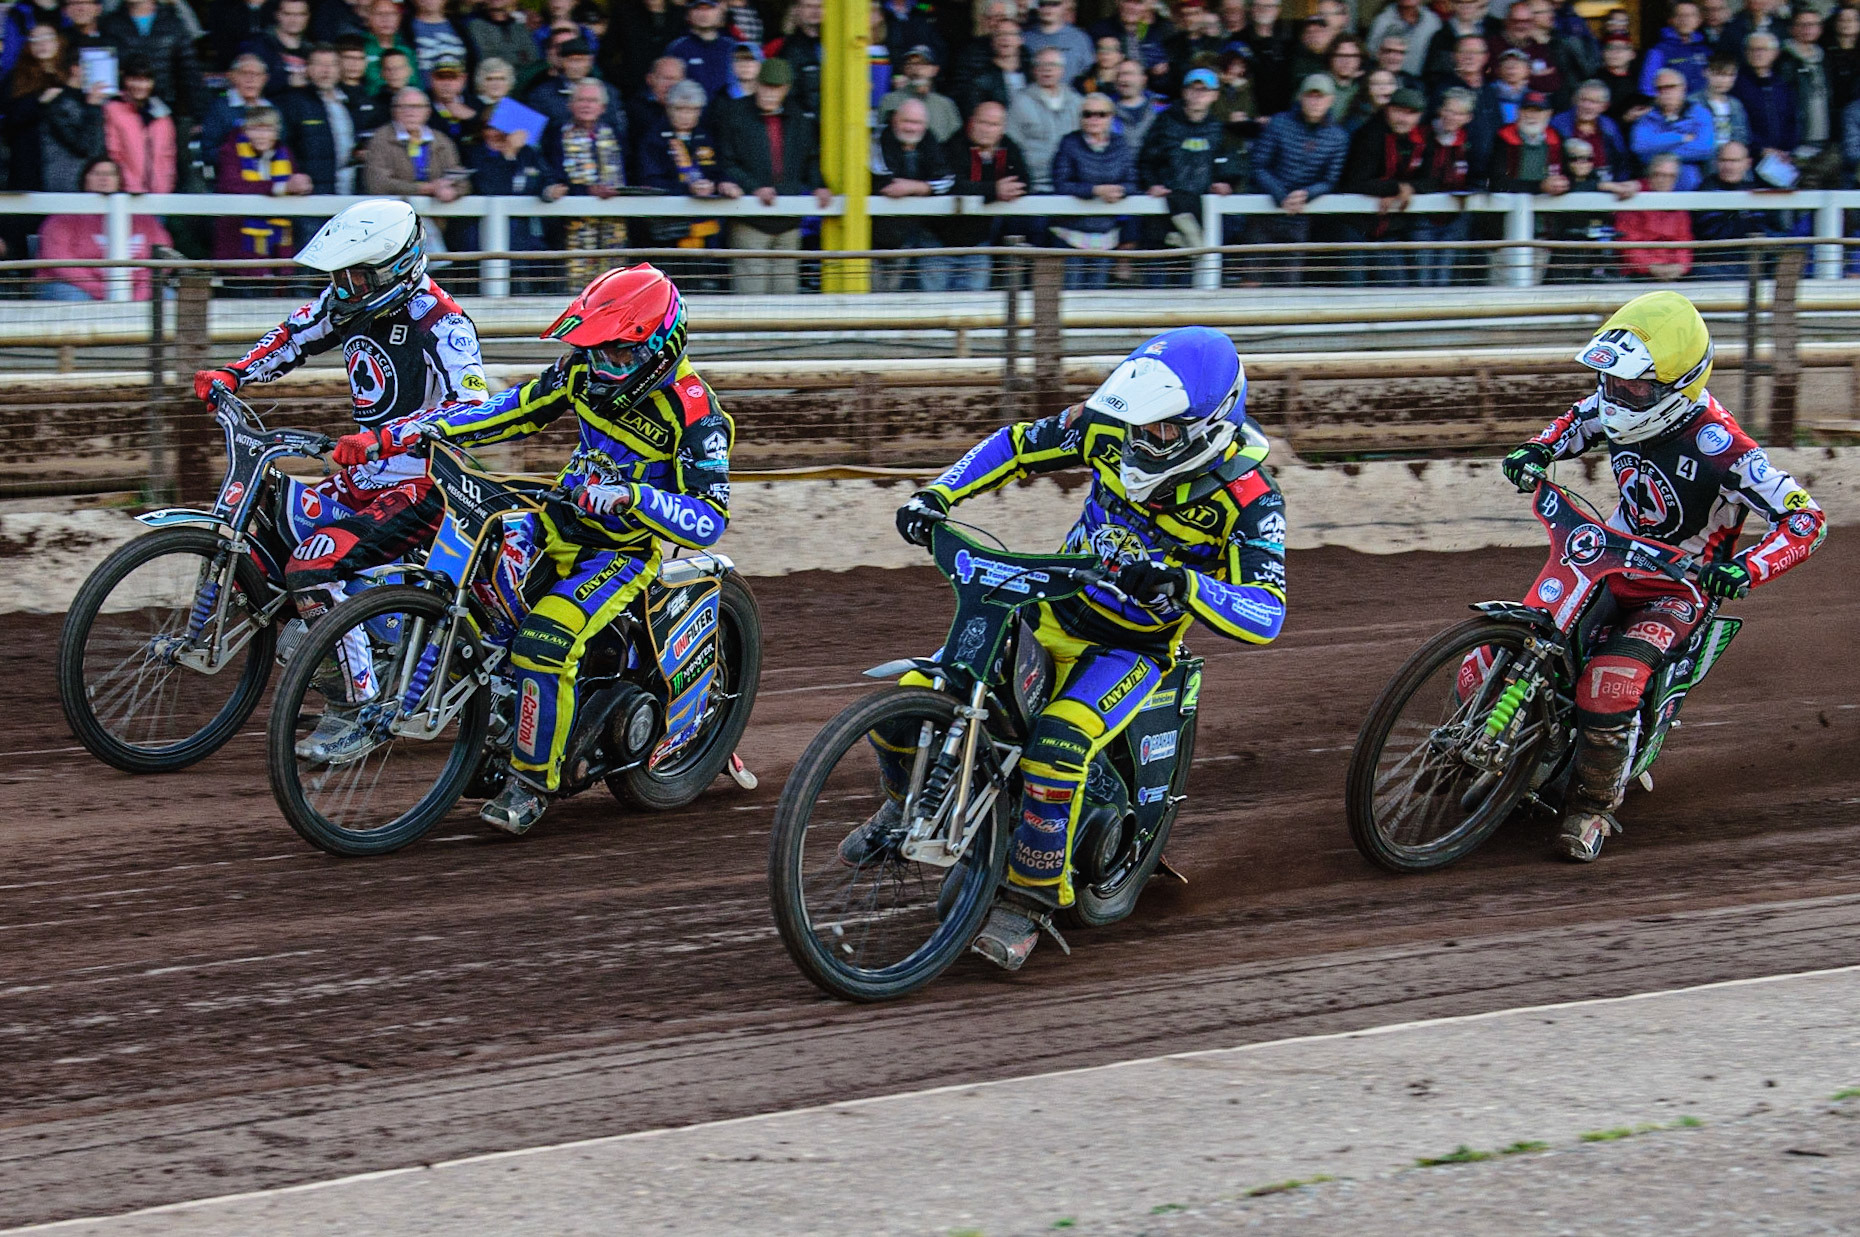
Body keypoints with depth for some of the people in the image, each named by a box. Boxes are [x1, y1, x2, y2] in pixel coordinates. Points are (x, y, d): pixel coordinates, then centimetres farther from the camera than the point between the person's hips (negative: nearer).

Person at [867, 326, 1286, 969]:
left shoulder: (1248, 497, -22)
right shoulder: (1113, 425, -10)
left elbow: (1265, 615, -28)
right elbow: (1020, 444, 5)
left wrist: (1183, 585, -46)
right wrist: (936, 495, -9)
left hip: (1134, 646, -5)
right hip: (1051, 608, 5)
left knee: (1056, 747, -34)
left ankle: (1029, 896, -16)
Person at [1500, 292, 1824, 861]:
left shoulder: (1717, 445, -28)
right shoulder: (1618, 409, -8)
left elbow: (1806, 517, -26)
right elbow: (1576, 423, 18)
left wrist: (1746, 568, -42)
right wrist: (1538, 450, -5)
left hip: (1676, 590, -6)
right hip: (1609, 561, 6)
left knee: (1609, 682, -31)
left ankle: (1594, 805, -11)